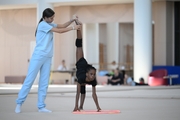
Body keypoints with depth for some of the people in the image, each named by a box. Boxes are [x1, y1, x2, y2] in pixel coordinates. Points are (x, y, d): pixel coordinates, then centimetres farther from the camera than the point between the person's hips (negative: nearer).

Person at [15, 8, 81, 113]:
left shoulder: (50, 25, 15)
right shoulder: (43, 24, -11)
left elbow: (62, 26, 17)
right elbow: (59, 31, -12)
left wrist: (72, 21, 1)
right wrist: (73, 28, -6)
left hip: (48, 57, 8)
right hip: (38, 56, -8)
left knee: (44, 82, 4)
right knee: (30, 79, -7)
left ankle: (41, 106, 3)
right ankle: (19, 103, -2)